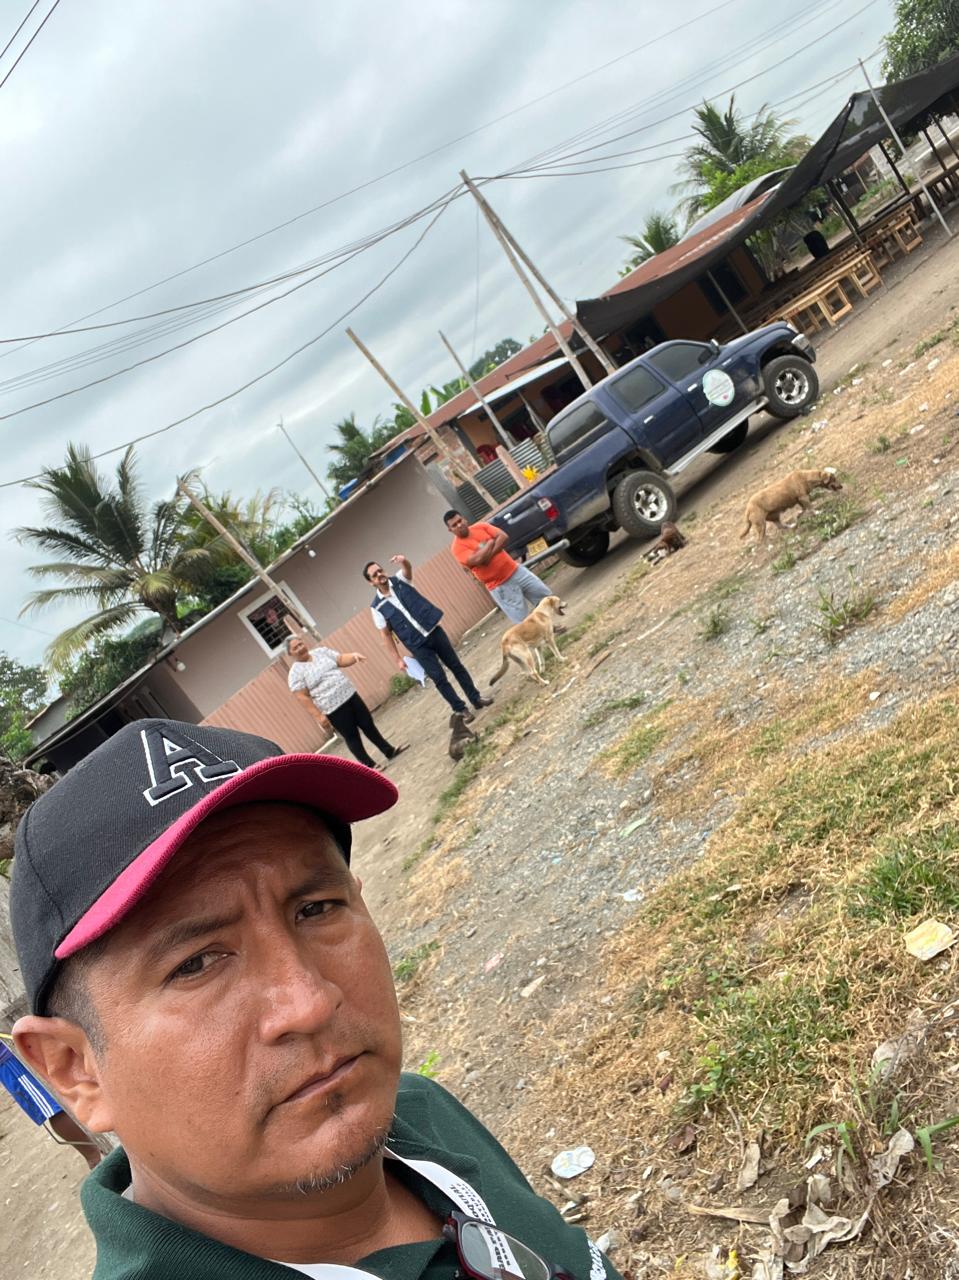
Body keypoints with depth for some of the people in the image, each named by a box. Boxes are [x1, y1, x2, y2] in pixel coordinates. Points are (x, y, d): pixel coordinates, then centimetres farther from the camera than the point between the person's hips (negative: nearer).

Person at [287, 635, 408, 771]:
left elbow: (341, 660, 6)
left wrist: (354, 656, -16)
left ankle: (390, 751, 26)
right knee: (351, 736, 4)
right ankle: (369, 765, 18)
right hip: (333, 708, -6)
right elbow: (303, 697, -13)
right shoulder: (295, 673, -11)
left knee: (368, 725, 13)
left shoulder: (321, 651, 7)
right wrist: (319, 716, -17)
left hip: (349, 695, 6)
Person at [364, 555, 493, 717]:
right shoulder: (377, 607, -5)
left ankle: (476, 698, 24)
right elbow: (386, 636, -2)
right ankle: (461, 709, 13)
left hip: (434, 631, 2)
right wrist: (397, 659, -6)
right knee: (439, 678, -1)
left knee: (456, 666, 9)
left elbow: (408, 569, -22)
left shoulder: (400, 580, 1)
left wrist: (403, 562, -46)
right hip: (418, 646, -2)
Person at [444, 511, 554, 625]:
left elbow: (503, 537, -5)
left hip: (515, 571, 6)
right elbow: (479, 559, -26)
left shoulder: (480, 526, 5)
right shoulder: (457, 547, -11)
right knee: (524, 622, -5)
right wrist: (490, 543, -11)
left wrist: (487, 554, -17)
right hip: (499, 586, -5)